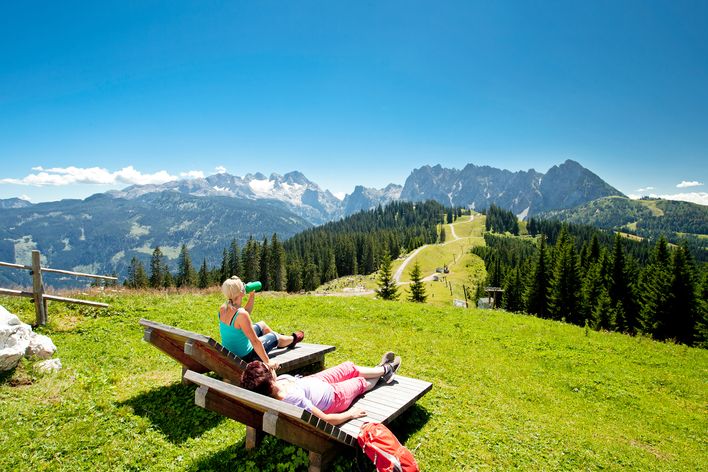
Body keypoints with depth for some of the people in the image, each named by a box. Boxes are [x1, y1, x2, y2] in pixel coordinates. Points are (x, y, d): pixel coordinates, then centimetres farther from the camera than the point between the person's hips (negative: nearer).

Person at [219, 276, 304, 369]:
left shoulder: (223, 309, -6)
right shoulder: (241, 314, -32)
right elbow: (255, 341, -29)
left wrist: (252, 296, 8)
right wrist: (267, 362, -21)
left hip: (230, 353, 8)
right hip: (245, 357, -8)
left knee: (261, 325, 25)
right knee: (273, 337, 16)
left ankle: (283, 341, 51)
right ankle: (293, 339, 50)